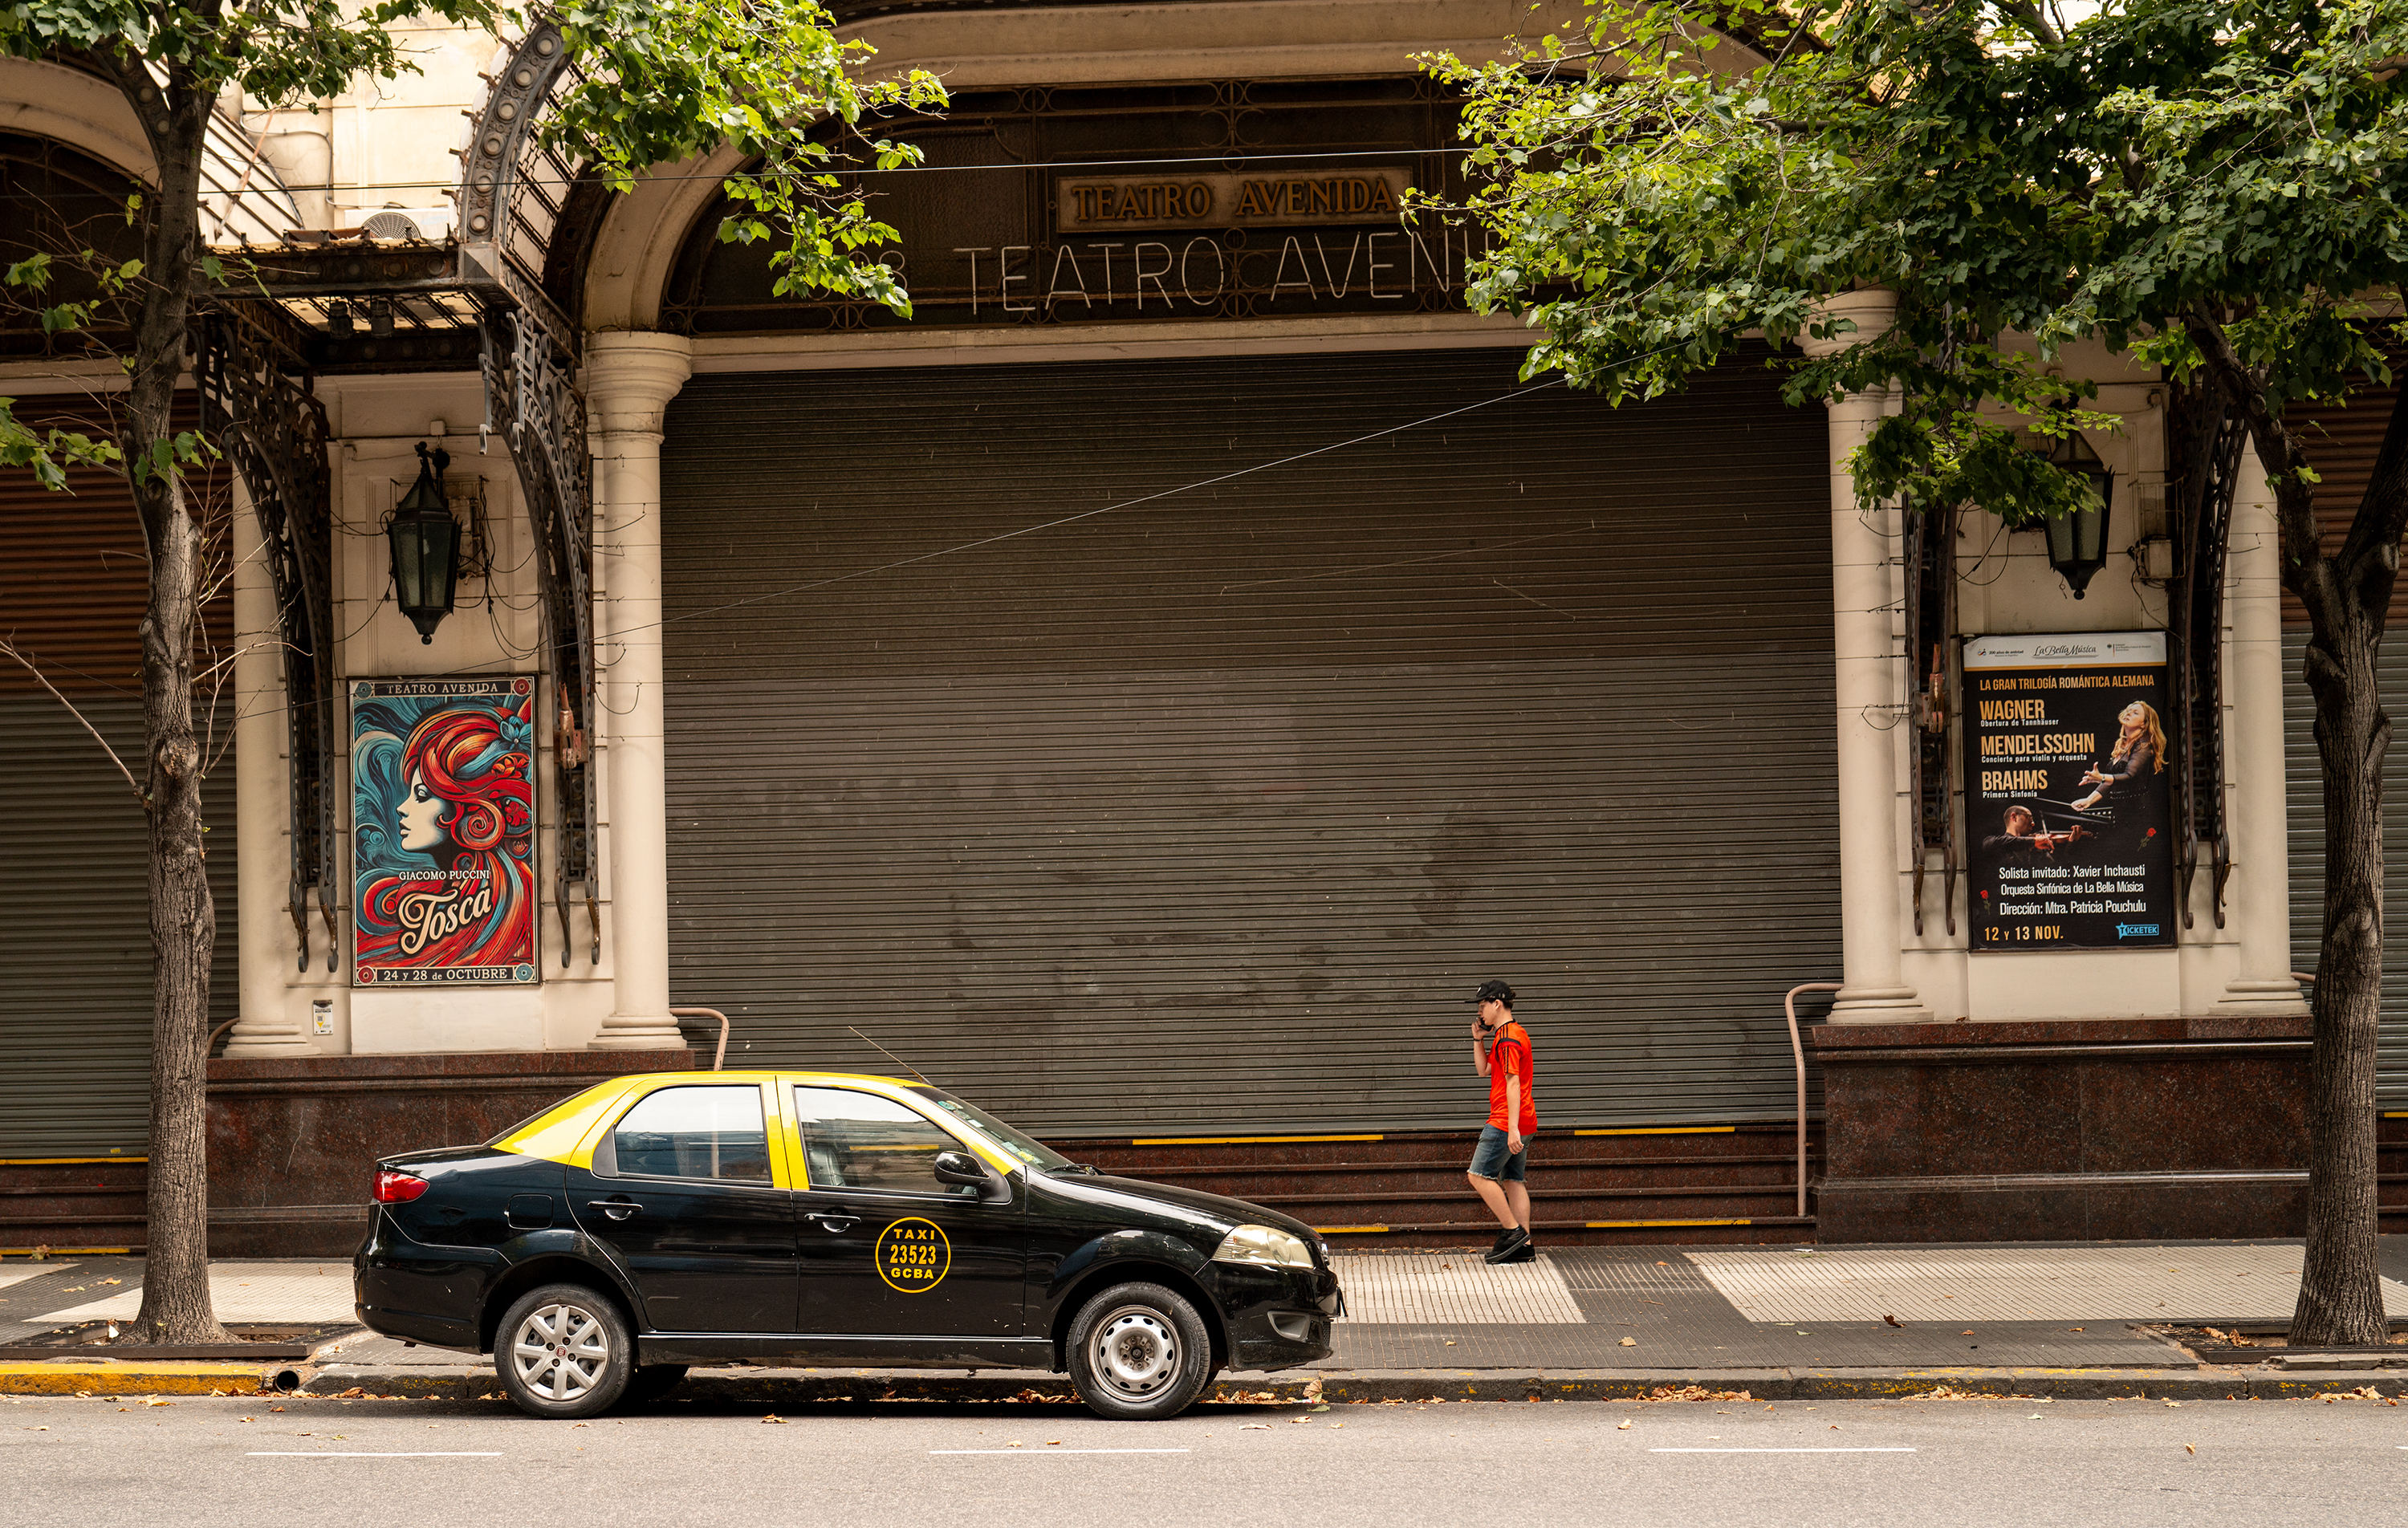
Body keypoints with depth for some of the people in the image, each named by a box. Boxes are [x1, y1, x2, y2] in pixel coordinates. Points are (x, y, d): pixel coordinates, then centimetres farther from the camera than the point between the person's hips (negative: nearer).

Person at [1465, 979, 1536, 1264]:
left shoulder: (1507, 1038, -14)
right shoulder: (1514, 1033, 19)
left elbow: (1513, 1083, -22)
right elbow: (1483, 1070, 27)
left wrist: (1512, 1128, -27)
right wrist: (1478, 1039, 15)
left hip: (1506, 1122, -10)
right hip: (1524, 1123, 10)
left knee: (1479, 1175, -7)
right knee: (1513, 1181, 10)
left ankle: (1514, 1230, -8)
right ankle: (1524, 1245, 8)